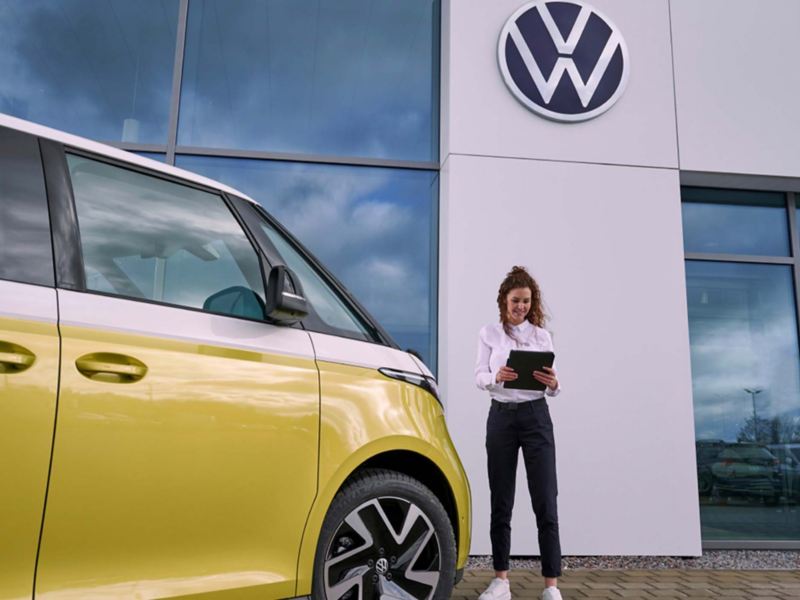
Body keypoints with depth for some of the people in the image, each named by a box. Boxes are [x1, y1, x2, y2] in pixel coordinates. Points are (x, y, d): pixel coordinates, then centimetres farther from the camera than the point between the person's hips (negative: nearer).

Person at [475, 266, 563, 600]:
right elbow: (479, 377, -1)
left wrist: (553, 385, -19)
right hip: (501, 416, 0)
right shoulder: (489, 334, 6)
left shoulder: (542, 335, 7)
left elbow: (550, 387, 4)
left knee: (545, 502, -3)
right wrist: (496, 377, -23)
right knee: (501, 501, 5)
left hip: (536, 416, 0)